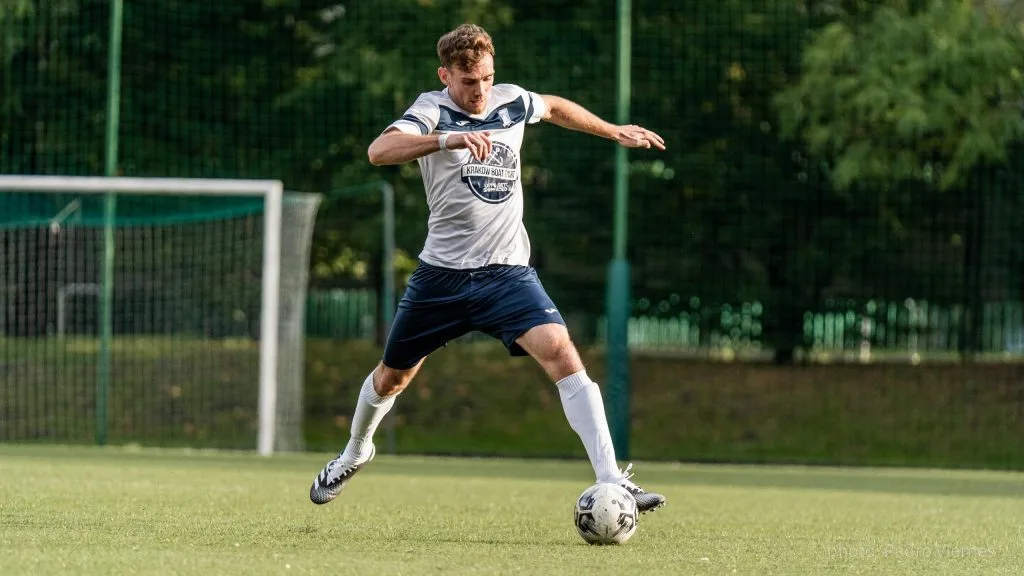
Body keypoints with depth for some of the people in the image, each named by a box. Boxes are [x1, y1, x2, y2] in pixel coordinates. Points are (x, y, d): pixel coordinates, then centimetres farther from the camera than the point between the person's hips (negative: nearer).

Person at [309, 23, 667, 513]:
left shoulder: (511, 102, 3)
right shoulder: (432, 110, -10)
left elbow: (555, 108, 28)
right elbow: (379, 151, -31)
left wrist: (614, 132, 32)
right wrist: (448, 140, -43)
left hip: (507, 271, 1)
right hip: (442, 272, -1)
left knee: (561, 354, -21)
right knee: (393, 375, 16)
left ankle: (611, 481, -25)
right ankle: (354, 453, 48)